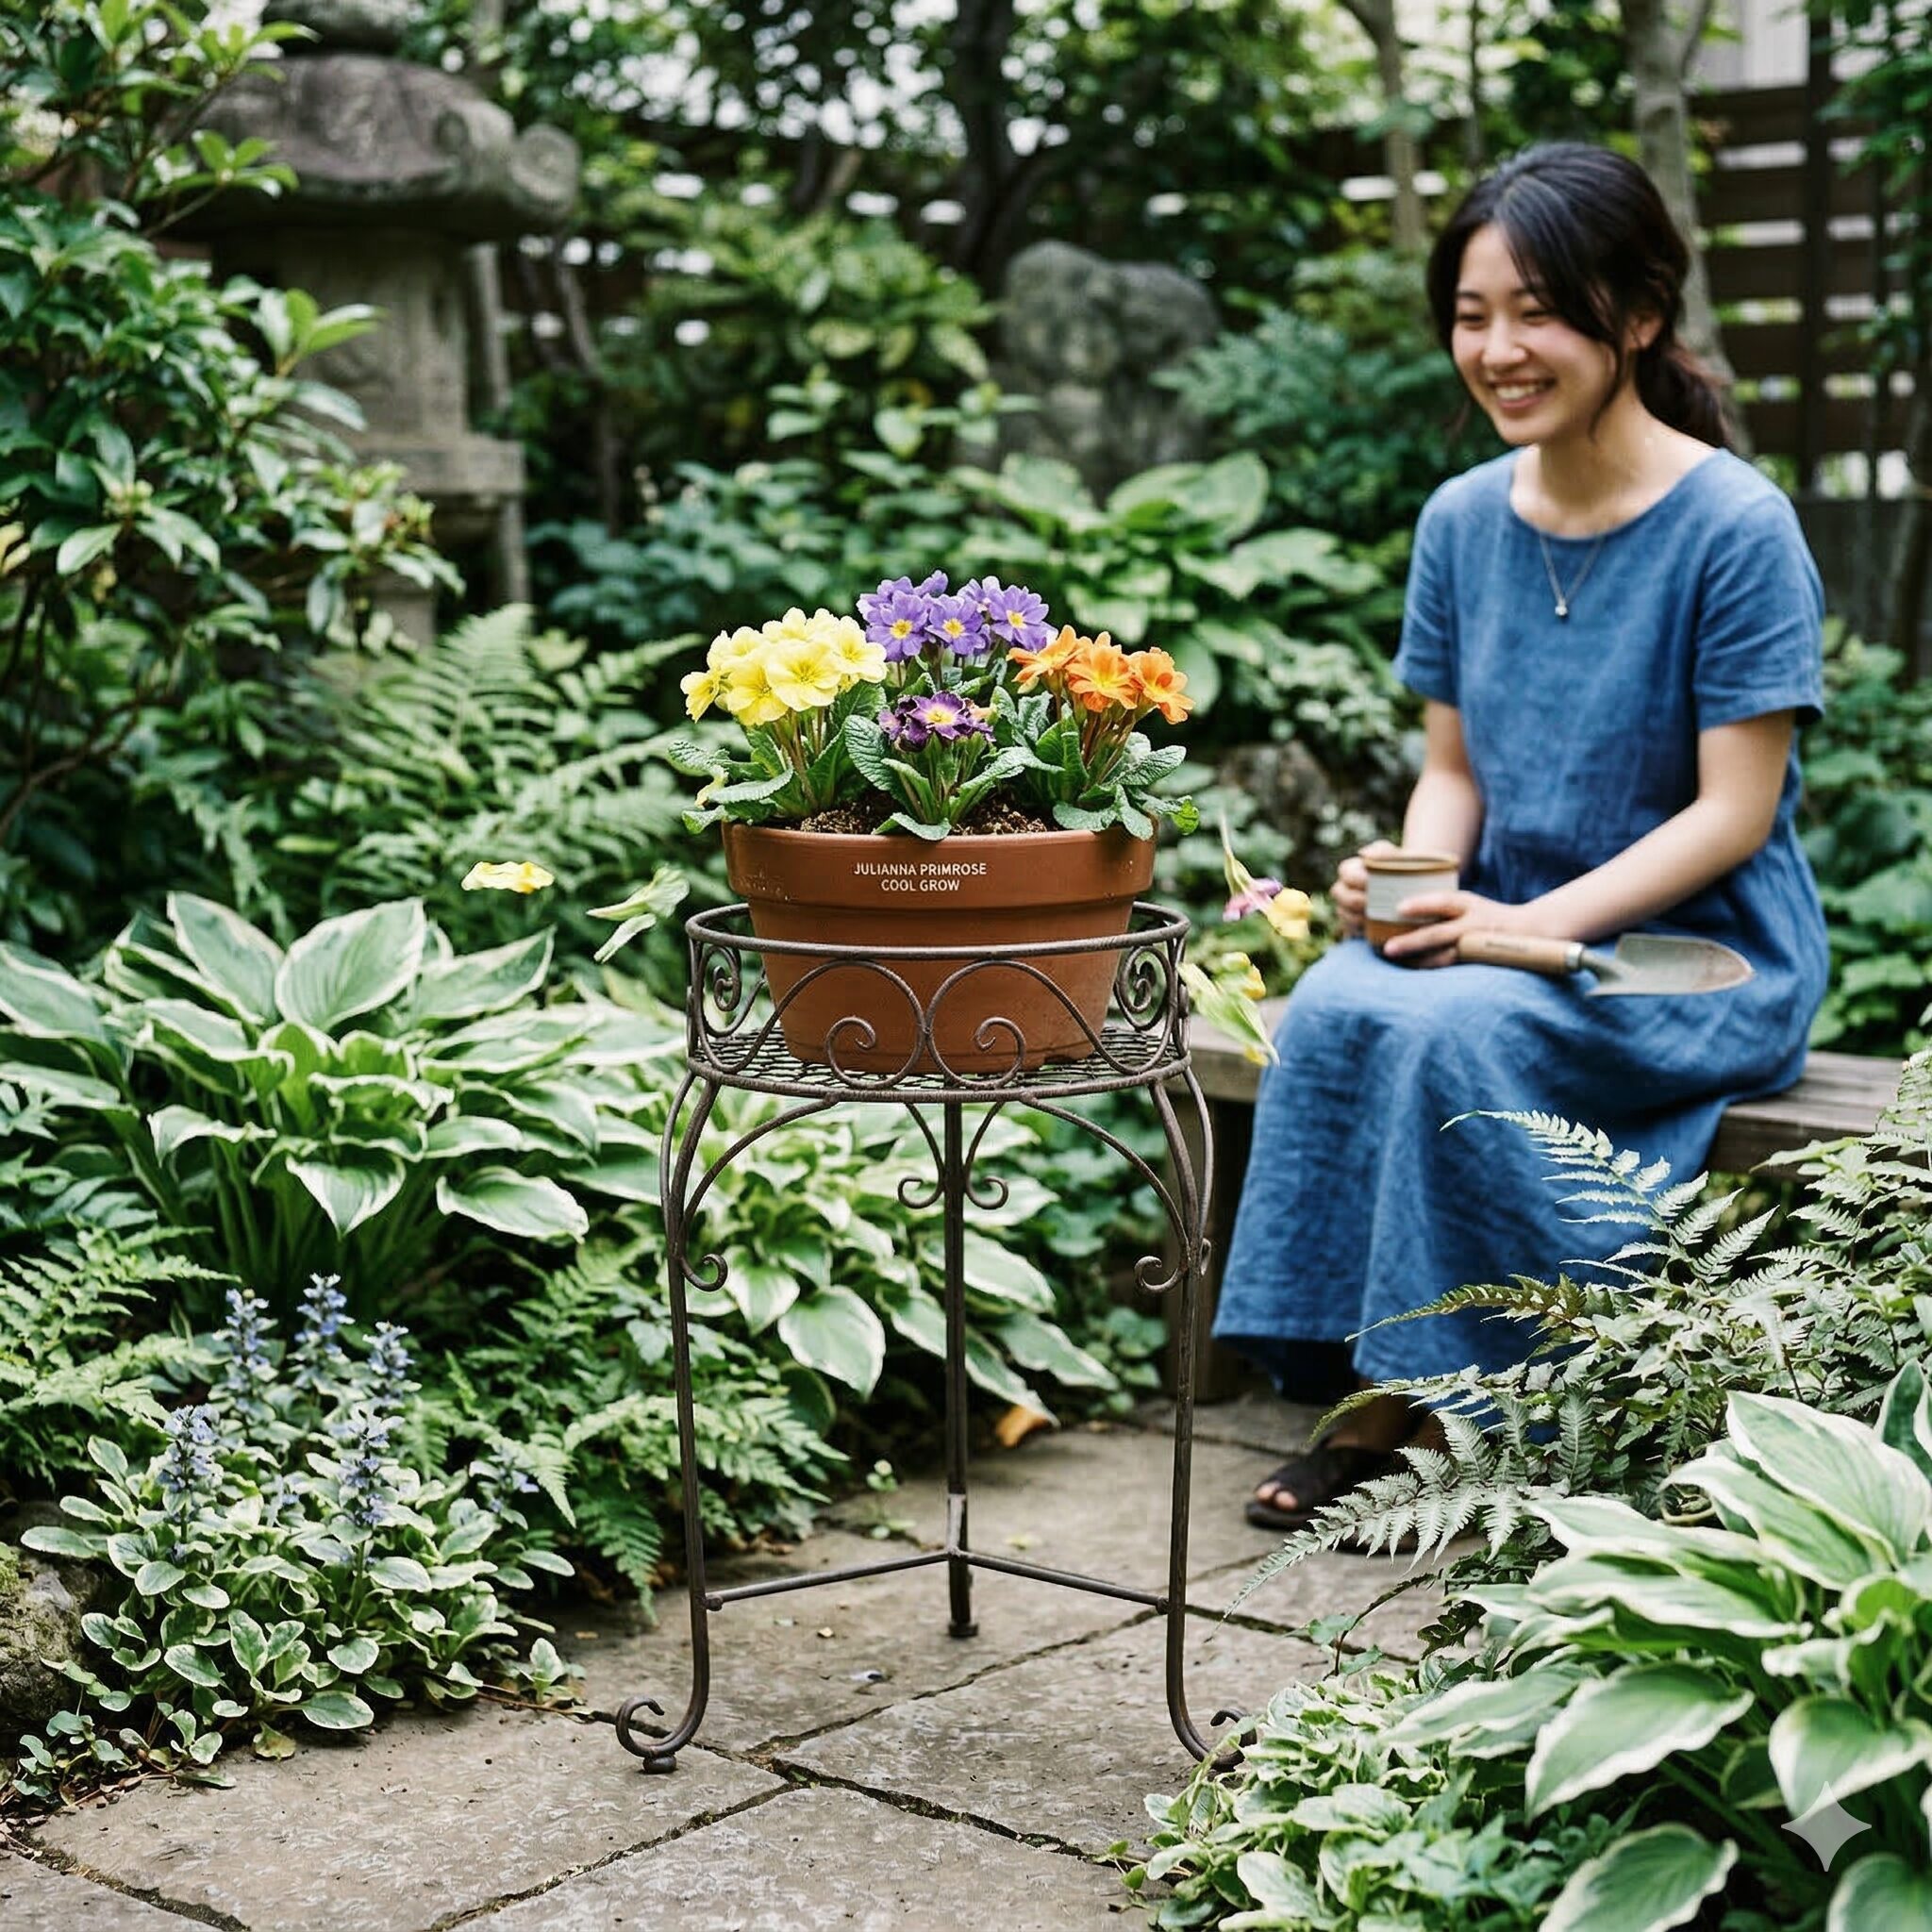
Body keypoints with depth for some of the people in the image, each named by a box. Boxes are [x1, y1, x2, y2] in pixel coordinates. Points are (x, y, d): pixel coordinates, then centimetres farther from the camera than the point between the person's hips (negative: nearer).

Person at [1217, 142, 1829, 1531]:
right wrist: (1413, 877, -11)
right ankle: (1363, 1385, -16)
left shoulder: (1737, 527, -12)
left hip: (1704, 955, -5)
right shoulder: (1463, 521, 6)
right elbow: (1453, 767, 11)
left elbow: (1732, 813, -13)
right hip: (1512, 927, 5)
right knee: (1334, 1007, -26)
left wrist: (1532, 926, -23)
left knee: (1453, 1032, -32)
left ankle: (1436, 1396, -15)